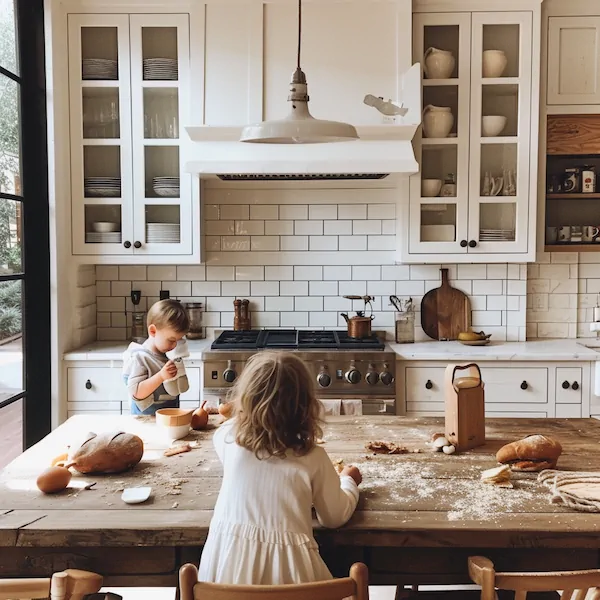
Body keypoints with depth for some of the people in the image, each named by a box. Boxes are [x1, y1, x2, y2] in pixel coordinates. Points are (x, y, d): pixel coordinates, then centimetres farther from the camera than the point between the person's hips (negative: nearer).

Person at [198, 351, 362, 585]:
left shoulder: (228, 438, -5)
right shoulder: (314, 458, -10)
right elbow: (336, 516, 7)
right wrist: (348, 481, 25)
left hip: (228, 562, 1)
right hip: (285, 568, 0)